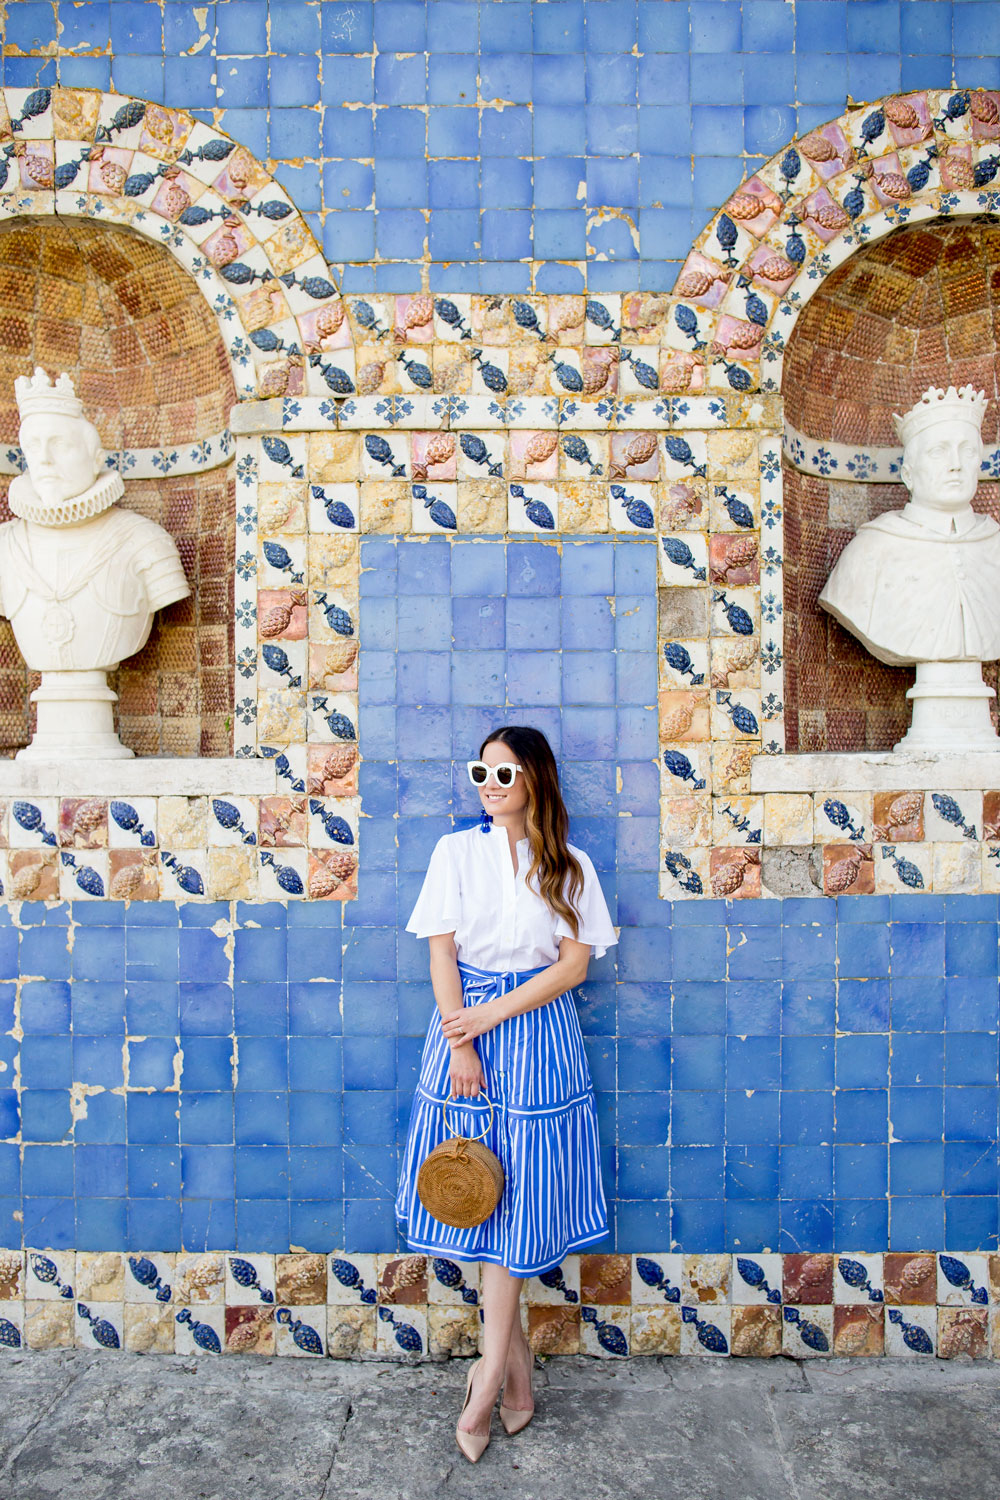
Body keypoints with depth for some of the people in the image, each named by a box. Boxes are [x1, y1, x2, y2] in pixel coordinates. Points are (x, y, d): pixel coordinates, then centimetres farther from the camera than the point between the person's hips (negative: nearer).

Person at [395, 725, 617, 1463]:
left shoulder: (569, 865, 1)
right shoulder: (455, 852, 2)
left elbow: (573, 965, -3)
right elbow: (442, 953, -1)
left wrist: (490, 1016, -12)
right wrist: (460, 1045, -10)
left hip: (536, 1035, -1)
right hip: (465, 1026, 1)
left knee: (517, 1200, 1)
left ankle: (490, 1374, 13)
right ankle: (516, 1358, 24)